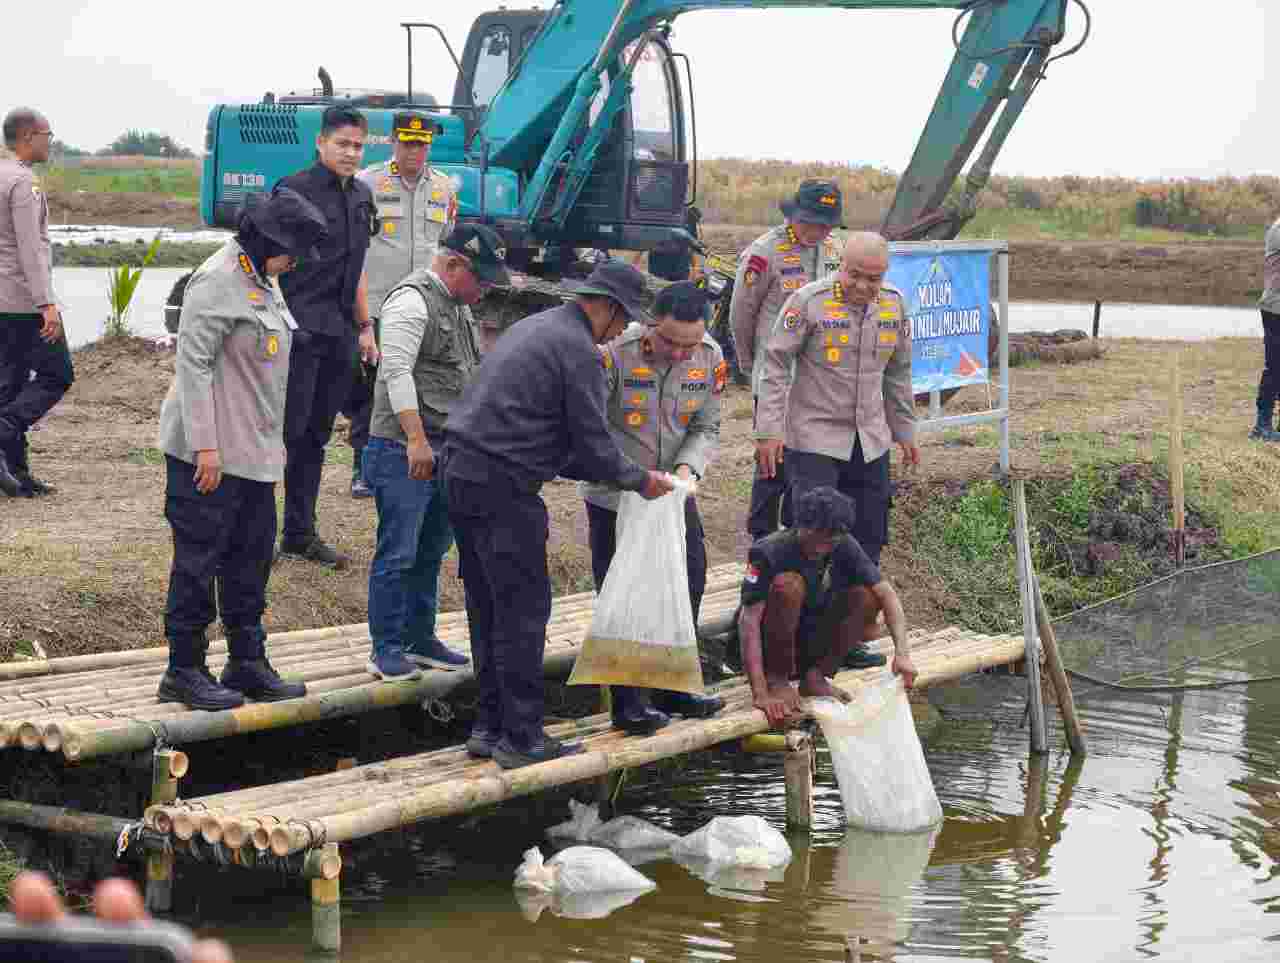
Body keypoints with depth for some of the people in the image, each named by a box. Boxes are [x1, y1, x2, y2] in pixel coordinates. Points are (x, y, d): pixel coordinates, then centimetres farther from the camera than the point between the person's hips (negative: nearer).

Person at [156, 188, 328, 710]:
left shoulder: (262, 281, 15)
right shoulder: (218, 282, -15)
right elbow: (193, 364, -19)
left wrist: (274, 442, 22)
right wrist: (205, 446, -22)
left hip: (254, 452, 10)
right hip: (209, 454, -10)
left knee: (251, 558, 14)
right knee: (199, 559, -2)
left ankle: (248, 662, 23)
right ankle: (184, 670, 6)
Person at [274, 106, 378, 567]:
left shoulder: (361, 196, 15)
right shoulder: (295, 190, -8)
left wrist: (365, 327, 21)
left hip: (338, 336, 7)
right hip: (298, 330, -7)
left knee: (316, 437, 11)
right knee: (287, 431, -7)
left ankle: (300, 533, 18)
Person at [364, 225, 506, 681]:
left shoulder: (458, 305, 17)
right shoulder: (412, 301, -13)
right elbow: (397, 373, -23)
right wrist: (416, 440, -29)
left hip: (446, 450, 9)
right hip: (403, 450, -9)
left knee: (431, 550, 15)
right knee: (398, 553, -4)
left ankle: (420, 639, 25)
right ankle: (386, 648, 4)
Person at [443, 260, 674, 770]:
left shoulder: (535, 327, 21)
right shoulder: (578, 350, -9)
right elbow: (593, 443, -10)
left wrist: (612, 472, 24)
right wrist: (640, 480, 6)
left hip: (462, 471, 10)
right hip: (502, 487, -10)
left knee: (488, 608, 15)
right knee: (523, 611, -3)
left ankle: (490, 727, 21)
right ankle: (521, 738, 1)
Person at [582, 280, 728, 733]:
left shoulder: (710, 358, -10)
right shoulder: (616, 352, -25)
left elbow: (707, 428, 0)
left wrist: (687, 467, -20)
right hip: (615, 496, -5)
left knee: (689, 581, 11)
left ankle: (672, 687, 27)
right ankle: (626, 702, 8)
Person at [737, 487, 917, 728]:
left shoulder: (844, 546, -10)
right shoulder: (769, 552, -24)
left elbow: (886, 594, -11)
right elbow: (749, 620, -30)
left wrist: (902, 652, -26)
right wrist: (760, 694, -37)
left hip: (810, 642, 5)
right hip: (769, 643, -5)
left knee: (865, 594, -16)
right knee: (788, 584, -31)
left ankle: (815, 676, -5)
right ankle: (776, 678, -16)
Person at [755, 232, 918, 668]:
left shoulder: (893, 304, 4)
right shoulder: (809, 302, -13)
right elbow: (775, 365, -10)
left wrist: (904, 430, 19)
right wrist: (769, 429, -14)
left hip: (869, 442, 6)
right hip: (814, 439, -6)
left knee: (867, 539, 9)